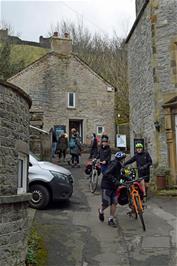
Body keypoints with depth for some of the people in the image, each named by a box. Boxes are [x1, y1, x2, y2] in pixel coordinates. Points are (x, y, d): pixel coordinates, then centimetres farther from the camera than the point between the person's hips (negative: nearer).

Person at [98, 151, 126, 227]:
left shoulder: (119, 165, 10)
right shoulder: (114, 164, -19)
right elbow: (107, 174, -30)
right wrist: (115, 181, -38)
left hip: (113, 187, 8)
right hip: (106, 186, -8)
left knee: (114, 203, 2)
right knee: (107, 203, -5)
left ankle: (111, 219, 11)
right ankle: (101, 211, 28)